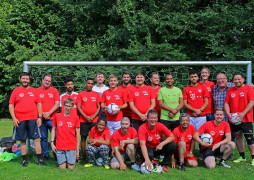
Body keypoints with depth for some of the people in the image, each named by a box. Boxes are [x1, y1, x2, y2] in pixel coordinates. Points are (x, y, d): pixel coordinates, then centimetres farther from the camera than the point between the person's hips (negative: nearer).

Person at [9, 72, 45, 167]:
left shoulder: (33, 90, 11)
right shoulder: (16, 91, 7)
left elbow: (39, 104, 11)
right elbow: (11, 105, 5)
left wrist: (40, 117, 3)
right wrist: (14, 118, -5)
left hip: (33, 119, 0)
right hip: (20, 120, 0)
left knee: (36, 138, -2)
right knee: (22, 140, 5)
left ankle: (40, 159, 3)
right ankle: (24, 160, 14)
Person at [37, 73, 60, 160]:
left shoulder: (54, 90, 8)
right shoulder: (37, 91, 7)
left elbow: (57, 104, 0)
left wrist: (49, 113, -10)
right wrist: (42, 114, -7)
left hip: (52, 118, -1)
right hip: (41, 119, 1)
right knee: (43, 138, 6)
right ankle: (45, 155, 16)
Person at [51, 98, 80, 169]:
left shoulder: (75, 117, -2)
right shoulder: (57, 116, 1)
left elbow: (77, 134, 2)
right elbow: (53, 129, 10)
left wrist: (77, 149, 1)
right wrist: (52, 143, 1)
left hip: (71, 148, -1)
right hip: (60, 147, 1)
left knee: (71, 167, 3)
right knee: (62, 167, 5)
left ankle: (74, 159, 32)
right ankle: (64, 161, 35)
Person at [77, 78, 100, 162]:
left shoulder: (96, 94, 9)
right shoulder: (81, 94, 5)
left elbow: (99, 107, 7)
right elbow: (78, 107, 1)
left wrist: (93, 116, -6)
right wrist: (86, 117, -9)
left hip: (94, 120, 1)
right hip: (83, 120, -1)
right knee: (83, 138, 0)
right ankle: (84, 157, 7)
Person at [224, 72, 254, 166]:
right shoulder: (230, 90, 11)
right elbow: (226, 103, 9)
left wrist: (243, 113, -19)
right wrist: (228, 114, -7)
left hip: (246, 119, -5)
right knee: (238, 137, 11)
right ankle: (242, 157, 22)